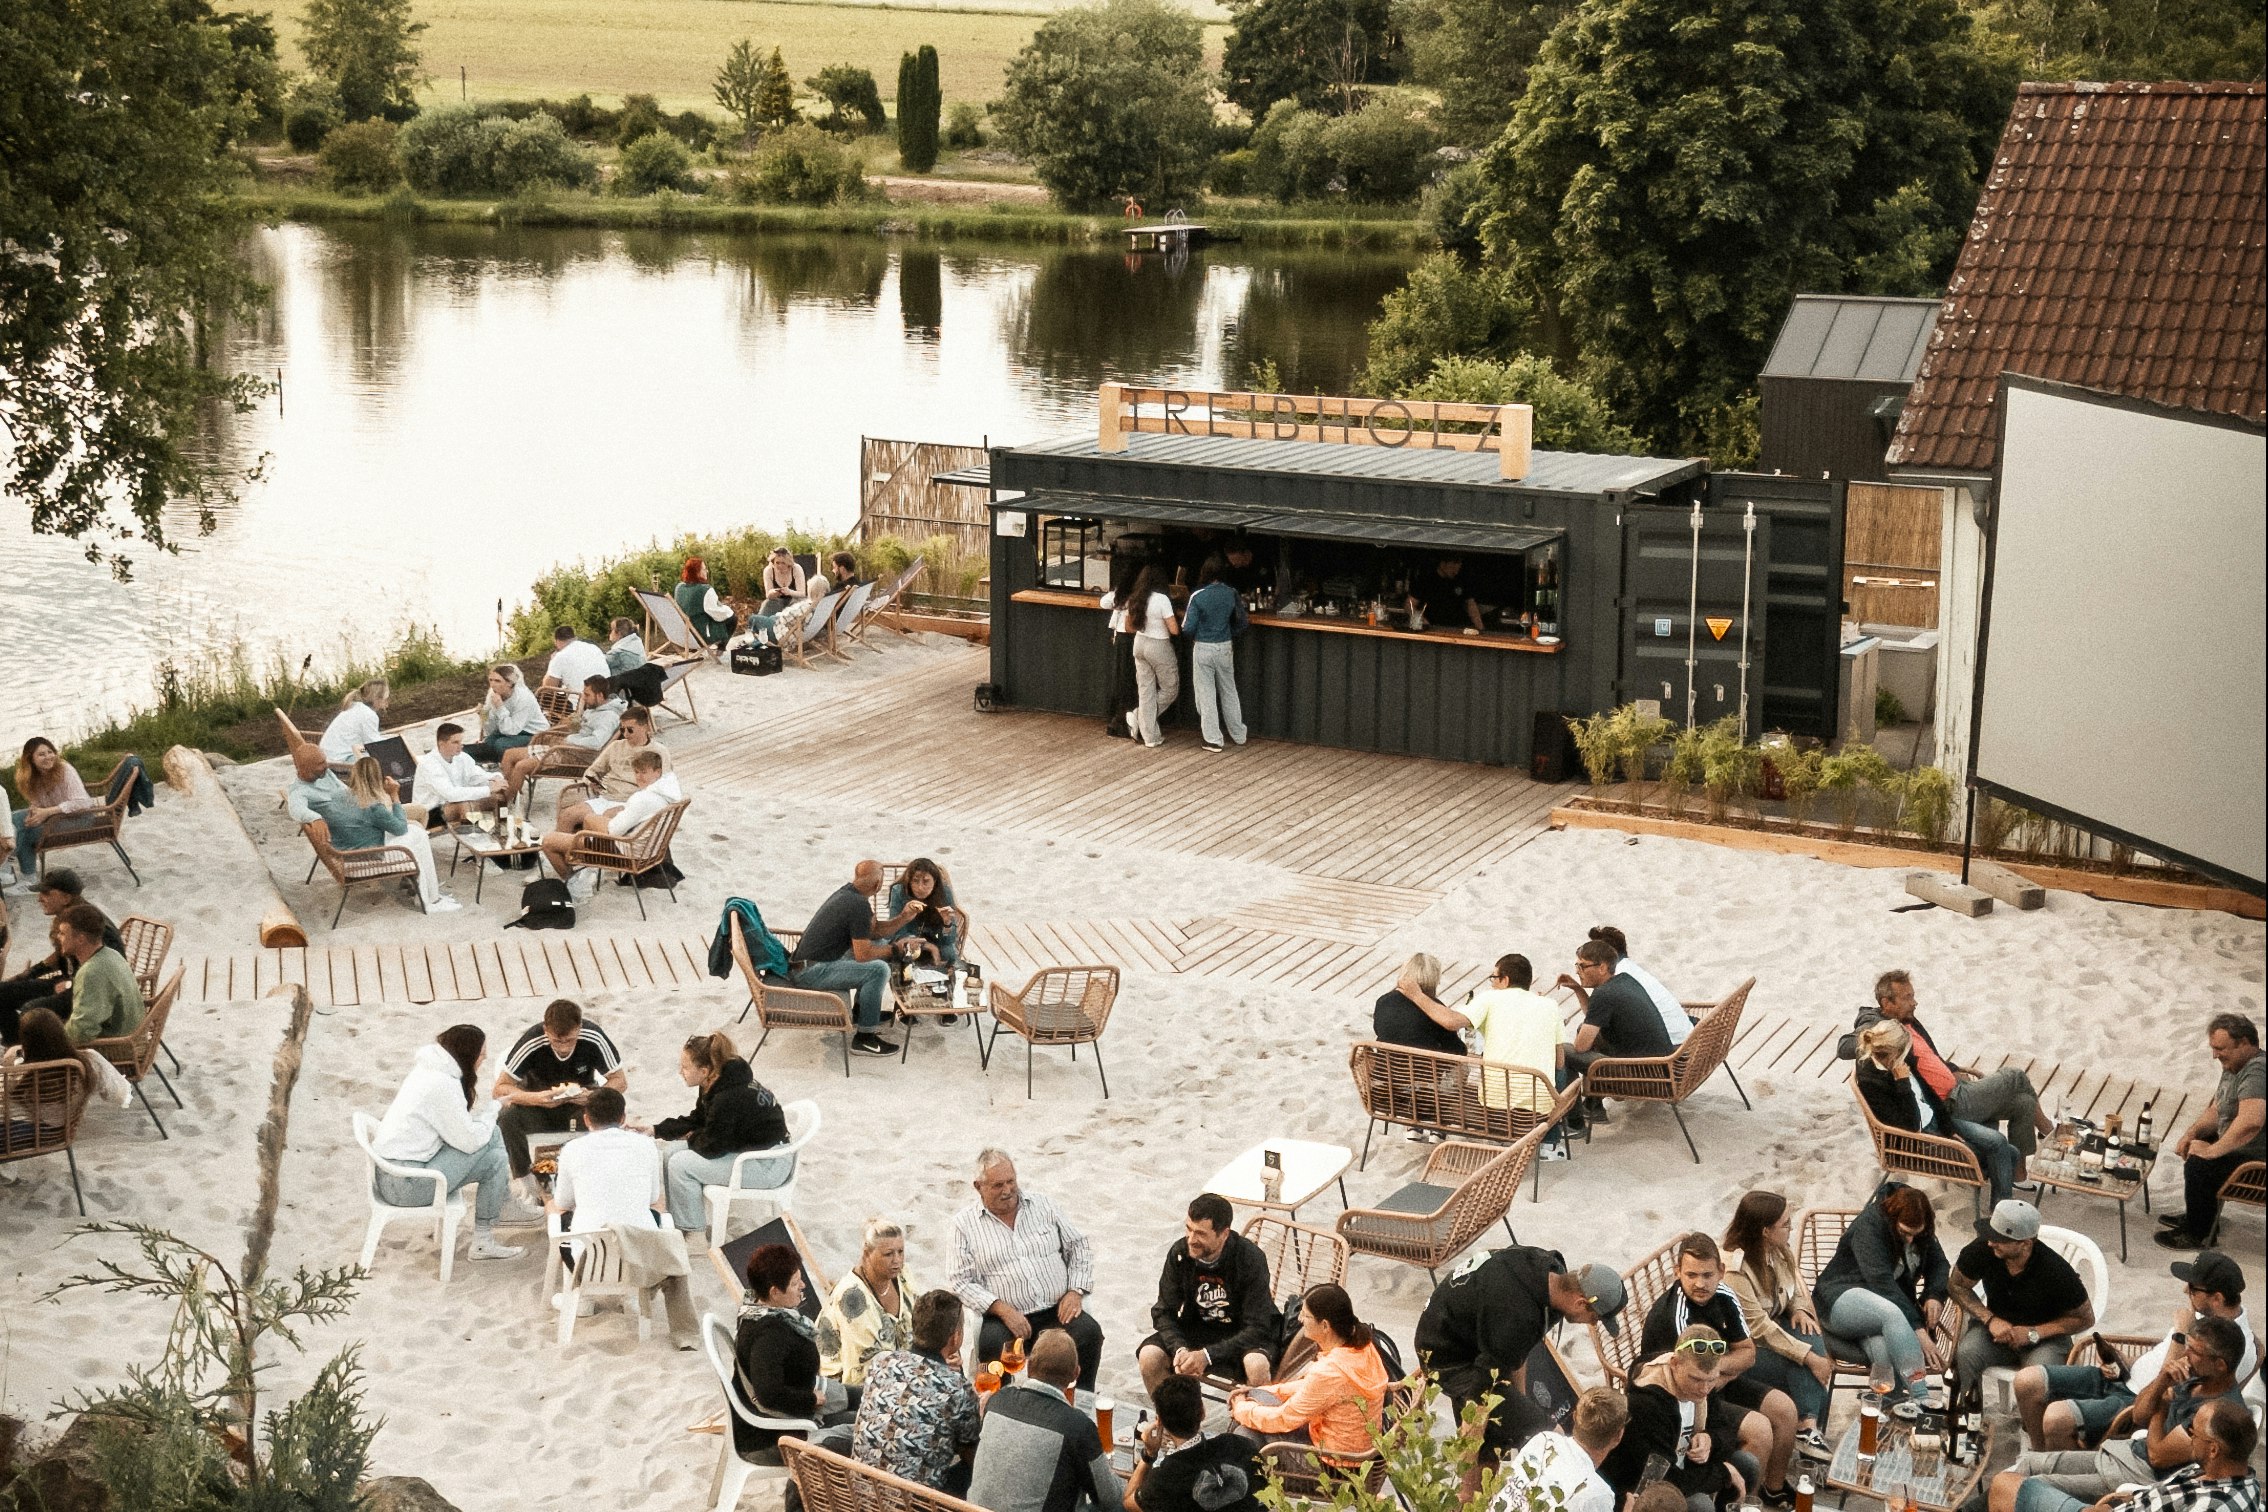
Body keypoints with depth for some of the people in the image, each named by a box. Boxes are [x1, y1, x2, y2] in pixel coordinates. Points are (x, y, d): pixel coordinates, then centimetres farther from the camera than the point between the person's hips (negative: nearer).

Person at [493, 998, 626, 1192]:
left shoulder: (593, 1037, -23)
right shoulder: (531, 1042, -27)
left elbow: (620, 1081, -11)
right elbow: (500, 1090, -21)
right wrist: (537, 1098, -40)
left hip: (581, 1099, 0)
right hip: (539, 1106, 0)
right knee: (507, 1118, -32)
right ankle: (528, 1185, -14)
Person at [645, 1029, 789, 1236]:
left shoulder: (728, 1099, -31)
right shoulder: (718, 1083, -2)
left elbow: (712, 1147, -20)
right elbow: (697, 1120, 13)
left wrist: (692, 1139, 1)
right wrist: (656, 1130, 4)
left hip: (769, 1165, -10)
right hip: (750, 1146, 10)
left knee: (681, 1165, -14)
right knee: (671, 1151, 6)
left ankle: (693, 1232, 2)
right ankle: (676, 1219, 18)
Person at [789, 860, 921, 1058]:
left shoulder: (847, 892, 7)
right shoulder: (859, 905, -22)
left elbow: (873, 931, 15)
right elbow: (863, 955, -21)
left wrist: (903, 918, 1)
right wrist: (894, 949, -5)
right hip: (809, 972, -10)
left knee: (879, 944, 17)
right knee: (879, 969, -22)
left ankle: (860, 1012, 25)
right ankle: (865, 1038, -11)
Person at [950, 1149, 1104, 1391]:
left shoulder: (1043, 1207, 13)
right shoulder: (965, 1223, 4)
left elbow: (1079, 1246, 18)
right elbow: (963, 1282, -1)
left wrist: (1075, 1291, 1)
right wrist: (1002, 1309, -15)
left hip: (1056, 1310, 2)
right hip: (1006, 1316, -2)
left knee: (1089, 1332, -26)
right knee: (992, 1344, -35)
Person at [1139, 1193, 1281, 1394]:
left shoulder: (1251, 1259, -23)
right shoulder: (1179, 1252, -13)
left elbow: (1256, 1328, -22)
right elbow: (1164, 1313, -6)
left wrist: (1207, 1355, -32)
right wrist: (1180, 1349, -26)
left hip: (1241, 1336, -3)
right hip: (1195, 1329, 3)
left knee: (1257, 1364, -36)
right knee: (1149, 1355, -22)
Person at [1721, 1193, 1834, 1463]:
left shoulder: (1781, 1250, -1)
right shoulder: (1734, 1269, -26)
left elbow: (1796, 1286, 16)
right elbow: (1759, 1327, -27)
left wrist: (1800, 1310, -8)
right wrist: (1809, 1357, -29)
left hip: (1774, 1326, 7)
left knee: (1812, 1338, -22)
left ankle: (1809, 1428, -30)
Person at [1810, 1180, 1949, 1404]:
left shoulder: (1921, 1230, 3)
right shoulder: (1870, 1225, -20)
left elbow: (1939, 1265, 10)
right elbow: (1881, 1281, -28)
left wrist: (1934, 1296, -14)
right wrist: (1918, 1329, -34)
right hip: (1843, 1299, -6)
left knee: (1883, 1346, -36)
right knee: (1892, 1315, -41)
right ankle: (1920, 1401, -45)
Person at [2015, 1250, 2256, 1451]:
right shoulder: (2205, 1310, 6)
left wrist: (2181, 1332, -24)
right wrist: (2121, 1366, 7)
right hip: (2123, 1377, 9)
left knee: (2057, 1418, -29)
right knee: (2027, 1381, -3)